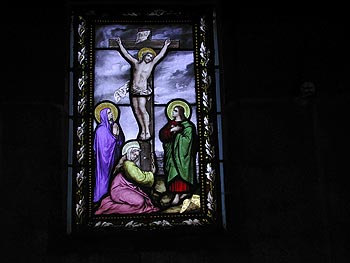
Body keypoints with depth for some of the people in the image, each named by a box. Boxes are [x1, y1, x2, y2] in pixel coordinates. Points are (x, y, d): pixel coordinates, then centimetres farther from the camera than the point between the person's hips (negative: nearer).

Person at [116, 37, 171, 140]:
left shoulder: (151, 64, 10)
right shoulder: (135, 63, 15)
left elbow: (160, 55, 14)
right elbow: (126, 54, 22)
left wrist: (166, 46, 20)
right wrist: (120, 45, 27)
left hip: (143, 89, -4)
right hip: (134, 89, 4)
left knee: (142, 109, -16)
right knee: (136, 110, 1)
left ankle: (147, 131, -15)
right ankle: (143, 130, 8)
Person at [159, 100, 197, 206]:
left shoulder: (187, 125, -1)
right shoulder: (170, 123, 15)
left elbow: (187, 139, -12)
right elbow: (161, 134, 1)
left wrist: (176, 133, -6)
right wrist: (172, 130, -13)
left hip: (181, 153, -6)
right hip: (171, 152, 6)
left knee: (178, 172, -11)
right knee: (173, 172, -1)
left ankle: (177, 195, -12)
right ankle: (184, 192, 3)